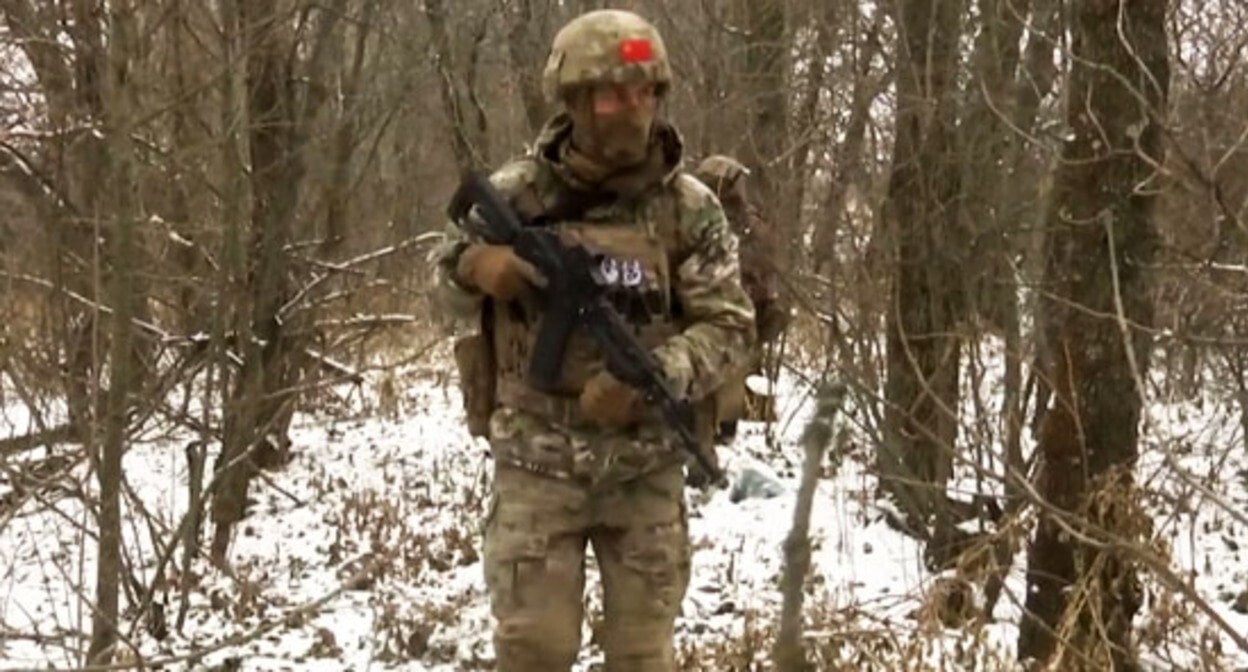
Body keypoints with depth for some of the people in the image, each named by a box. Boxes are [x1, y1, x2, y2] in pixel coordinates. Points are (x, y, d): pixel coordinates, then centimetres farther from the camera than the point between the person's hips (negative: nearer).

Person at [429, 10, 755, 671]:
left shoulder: (689, 206, -4)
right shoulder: (515, 193, -4)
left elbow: (728, 325, -4)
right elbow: (445, 288, 8)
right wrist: (473, 267, -16)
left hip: (645, 469, 1)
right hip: (535, 464, 0)